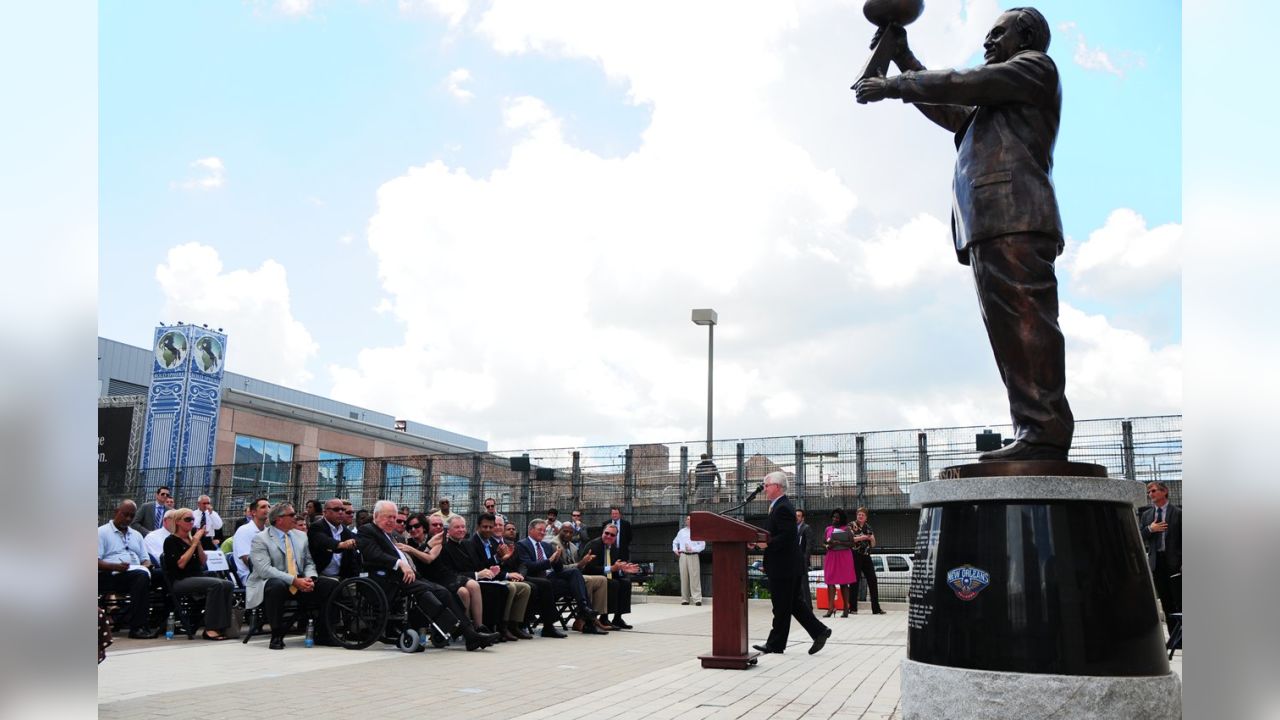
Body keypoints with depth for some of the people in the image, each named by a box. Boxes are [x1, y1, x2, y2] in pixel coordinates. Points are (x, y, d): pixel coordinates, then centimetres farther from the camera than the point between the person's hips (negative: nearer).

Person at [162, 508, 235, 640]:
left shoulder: (192, 538, 18)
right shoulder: (171, 541, -1)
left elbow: (203, 562, 11)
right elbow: (180, 564, -15)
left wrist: (199, 543, -1)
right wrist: (194, 544, -11)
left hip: (198, 577, 7)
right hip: (180, 581, -7)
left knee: (228, 585, -19)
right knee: (216, 584, -31)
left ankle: (222, 626, -23)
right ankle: (210, 629, -30)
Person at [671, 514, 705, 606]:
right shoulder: (681, 532, 19)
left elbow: (702, 545, 2)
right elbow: (675, 542, 31)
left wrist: (692, 549, -11)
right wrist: (675, 550, 13)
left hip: (693, 556, -3)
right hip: (682, 556, 3)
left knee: (695, 577, -11)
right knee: (683, 577, 0)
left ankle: (697, 599, -14)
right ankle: (685, 599, 5)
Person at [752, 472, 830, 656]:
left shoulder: (783, 508, -17)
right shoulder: (780, 506, 15)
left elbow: (786, 537, -25)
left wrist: (767, 544, -24)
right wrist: (759, 541, 5)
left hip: (783, 567, -10)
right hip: (788, 566, 10)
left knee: (781, 607, 0)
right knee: (794, 603, 14)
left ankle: (776, 644, 7)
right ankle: (819, 631, 17)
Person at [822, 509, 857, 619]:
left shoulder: (846, 529, 3)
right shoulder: (828, 529, 14)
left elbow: (852, 543, -4)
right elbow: (824, 542, 18)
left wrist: (838, 543, -14)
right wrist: (827, 545, -4)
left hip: (844, 557, -3)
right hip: (831, 556, 3)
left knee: (844, 582, -1)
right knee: (830, 582, -6)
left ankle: (846, 608, 3)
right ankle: (831, 607, -9)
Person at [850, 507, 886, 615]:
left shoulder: (868, 527, 14)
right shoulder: (852, 525, 1)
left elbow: (873, 544, 15)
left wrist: (871, 538, -7)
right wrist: (861, 537, -18)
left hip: (866, 556, 5)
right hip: (855, 556, -5)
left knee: (872, 581, 2)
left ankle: (876, 608, 5)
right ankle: (853, 608, 4)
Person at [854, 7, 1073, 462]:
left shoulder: (1036, 66, 12)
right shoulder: (993, 103, 37)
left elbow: (962, 84, 0)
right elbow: (947, 110, 37)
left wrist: (890, 87, 6)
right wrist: (902, 58, 37)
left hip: (1014, 217, -9)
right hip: (990, 224, 9)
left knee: (1025, 323, -18)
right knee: (1009, 331, 1)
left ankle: (1046, 433, -22)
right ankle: (1032, 433, -3)